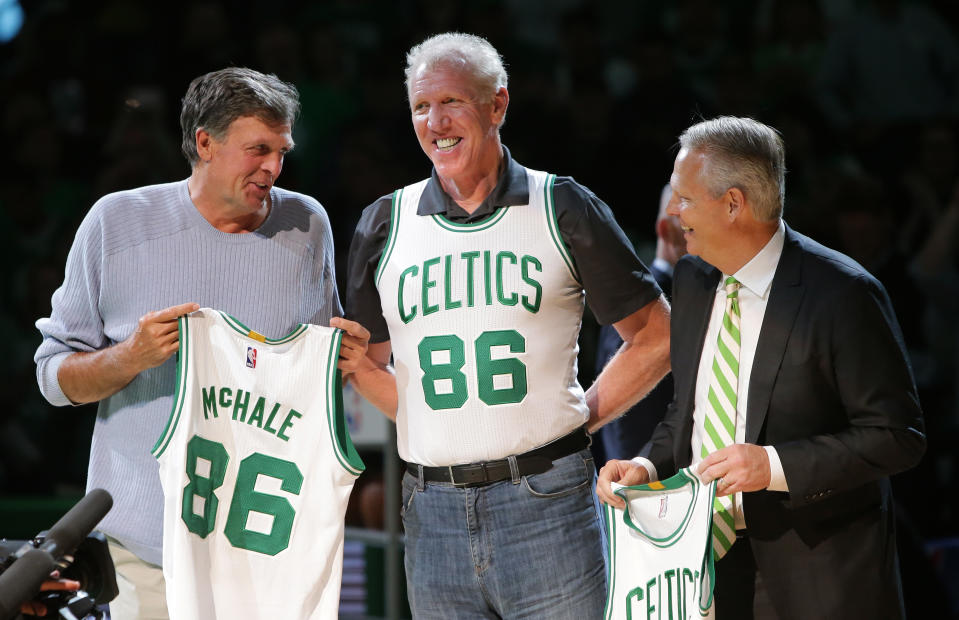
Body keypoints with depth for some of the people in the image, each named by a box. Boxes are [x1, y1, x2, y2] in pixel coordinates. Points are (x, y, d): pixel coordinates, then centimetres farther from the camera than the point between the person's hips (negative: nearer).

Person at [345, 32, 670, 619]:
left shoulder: (561, 208, 3)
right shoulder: (385, 226, 10)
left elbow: (657, 337, 8)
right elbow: (366, 361, 18)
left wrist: (580, 417, 2)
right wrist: (440, 424, 6)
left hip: (547, 503, -3)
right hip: (434, 514, 3)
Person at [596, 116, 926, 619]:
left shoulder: (842, 294, -16)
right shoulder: (692, 280, 7)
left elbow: (897, 436, -16)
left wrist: (775, 465, -24)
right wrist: (648, 464, -3)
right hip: (707, 555, 6)